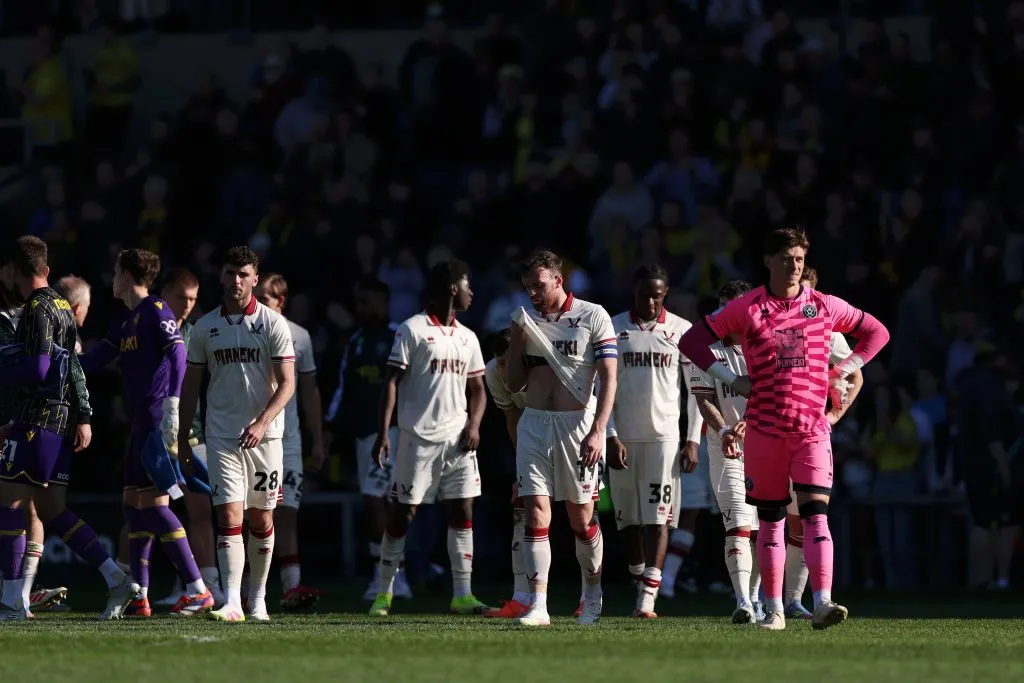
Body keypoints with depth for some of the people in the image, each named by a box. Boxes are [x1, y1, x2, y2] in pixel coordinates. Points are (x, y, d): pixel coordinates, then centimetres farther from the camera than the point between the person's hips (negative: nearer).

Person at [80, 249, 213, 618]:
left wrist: (172, 402, -26)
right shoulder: (125, 321, 20)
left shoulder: (156, 310, -8)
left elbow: (178, 355, -17)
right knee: (134, 502, 9)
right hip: (141, 421, 10)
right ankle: (139, 597, 12)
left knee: (153, 504, -14)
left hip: (158, 418, -10)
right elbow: (97, 358, 22)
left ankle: (198, 590, -15)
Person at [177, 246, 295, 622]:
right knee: (229, 517, -11)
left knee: (262, 520, 6)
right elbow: (190, 384, 13)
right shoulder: (205, 327, 6)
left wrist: (261, 423, -19)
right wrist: (182, 438, 12)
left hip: (264, 436, -1)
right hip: (222, 436, 1)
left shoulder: (273, 324, -2)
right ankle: (231, 602, -17)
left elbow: (286, 383, -6)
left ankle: (257, 598, 20)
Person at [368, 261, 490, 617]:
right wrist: (383, 433, -14)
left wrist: (474, 424, 0)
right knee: (401, 514, -1)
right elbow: (391, 382, -7)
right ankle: (384, 593, 8)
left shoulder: (467, 338, 15)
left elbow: (477, 388, 19)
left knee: (462, 513, 0)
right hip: (418, 437, -6)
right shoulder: (413, 330, -5)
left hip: (457, 438, 6)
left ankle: (463, 595, 2)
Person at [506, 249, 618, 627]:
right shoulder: (524, 320, 9)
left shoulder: (592, 317, -4)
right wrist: (517, 345, -4)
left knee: (581, 517, 5)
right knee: (536, 512, -7)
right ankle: (538, 606, -10)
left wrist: (597, 431, -17)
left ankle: (593, 592, 27)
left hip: (577, 425, -3)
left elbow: (609, 378, -7)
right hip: (534, 423, 3)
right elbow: (514, 384, 13)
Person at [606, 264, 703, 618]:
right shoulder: (614, 329, 4)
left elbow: (697, 390, 6)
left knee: (658, 516, -11)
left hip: (664, 436, -2)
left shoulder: (681, 331, 3)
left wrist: (693, 441, -1)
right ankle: (641, 584, 21)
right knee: (628, 518, 7)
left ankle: (648, 598, -17)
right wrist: (611, 437, -6)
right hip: (624, 437, 2)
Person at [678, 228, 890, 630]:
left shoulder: (824, 307, 4)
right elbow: (691, 342, 4)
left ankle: (822, 604, -22)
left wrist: (842, 372, 5)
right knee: (770, 520, 5)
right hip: (764, 428, 0)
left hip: (812, 427, 0)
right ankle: (774, 609, 13)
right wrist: (731, 380, -4)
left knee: (815, 513, -13)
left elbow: (876, 332, 16)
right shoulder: (746, 309, 0)